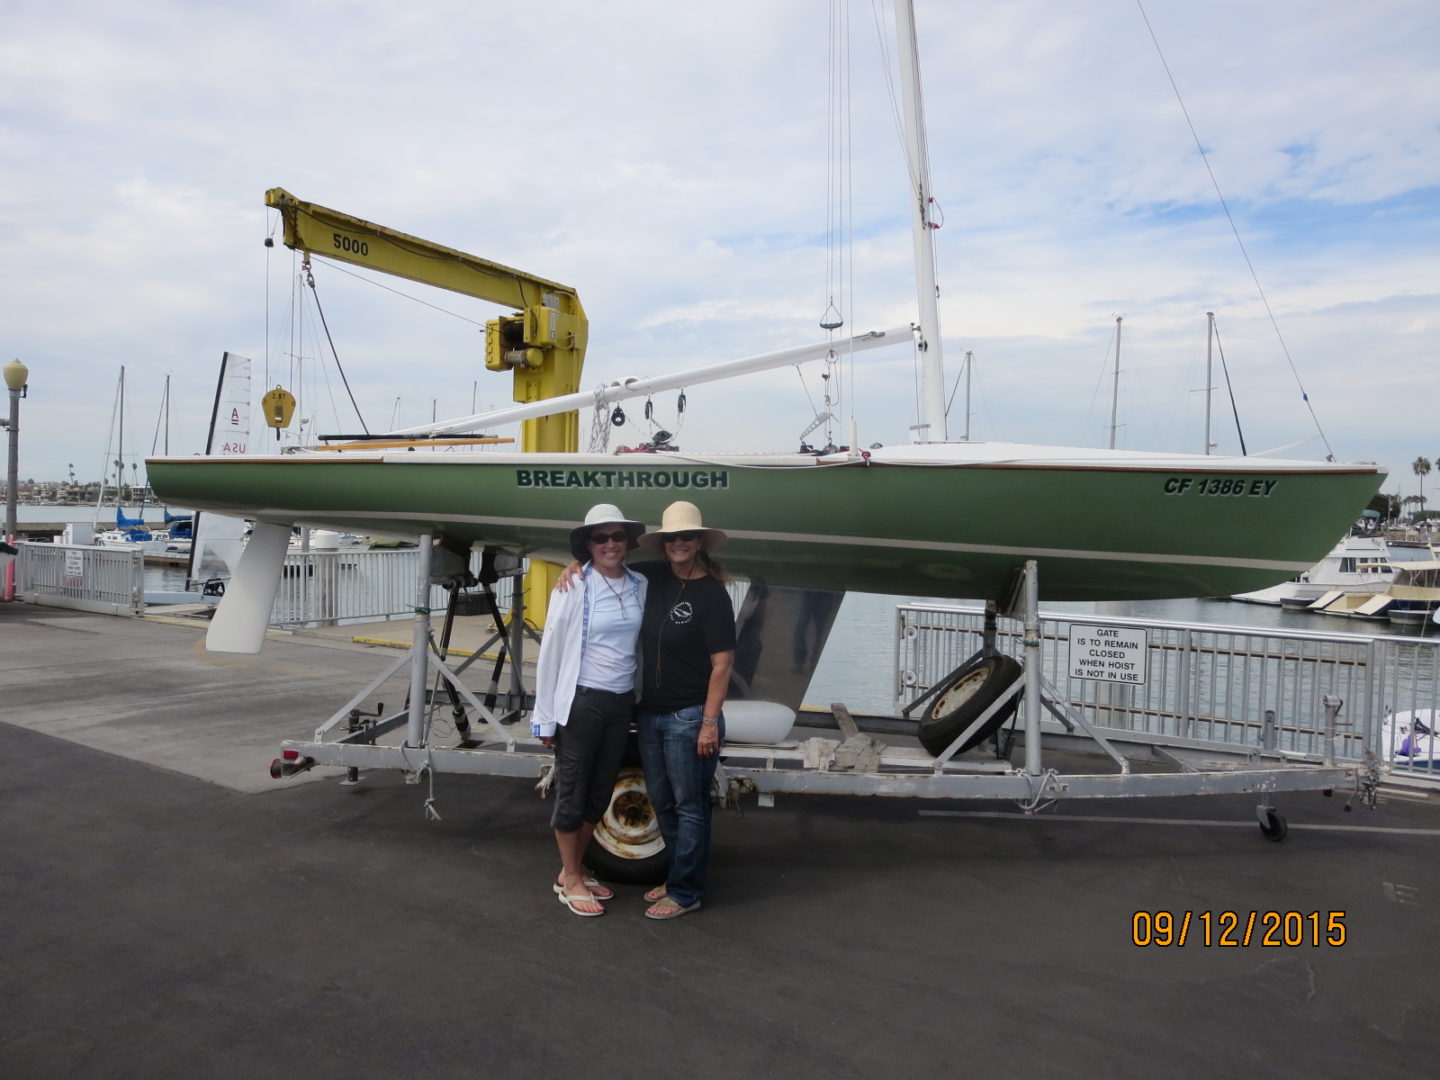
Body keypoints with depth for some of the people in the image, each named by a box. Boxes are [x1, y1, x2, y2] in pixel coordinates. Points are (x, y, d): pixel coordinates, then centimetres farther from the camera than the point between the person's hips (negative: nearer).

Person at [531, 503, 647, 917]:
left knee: (600, 793, 16)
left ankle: (573, 871, 34)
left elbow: (643, 644, 8)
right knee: (572, 793, 9)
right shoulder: (573, 587, -11)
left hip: (622, 701, 5)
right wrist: (545, 717, -7)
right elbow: (550, 652, -8)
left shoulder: (639, 587, 2)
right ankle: (570, 880, 26)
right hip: (581, 702, -5)